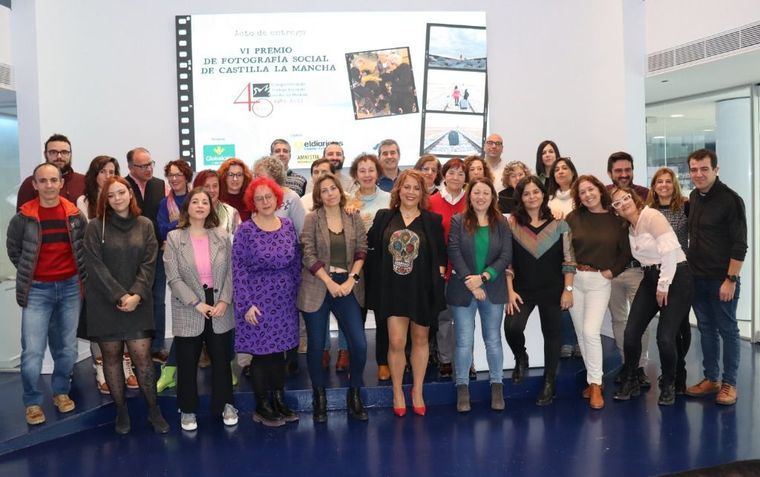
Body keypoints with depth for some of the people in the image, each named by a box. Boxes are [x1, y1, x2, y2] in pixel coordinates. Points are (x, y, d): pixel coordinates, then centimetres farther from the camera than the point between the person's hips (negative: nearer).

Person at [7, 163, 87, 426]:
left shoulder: (75, 214, -1)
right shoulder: (23, 216, -7)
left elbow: (85, 246, 12)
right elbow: (13, 248, 9)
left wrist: (81, 275, 7)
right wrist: (28, 273, 9)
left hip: (70, 287, 2)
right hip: (37, 290, -2)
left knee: (67, 348, 10)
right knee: (32, 351, -4)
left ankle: (61, 391, 29)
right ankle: (32, 402, 14)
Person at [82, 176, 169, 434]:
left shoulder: (145, 225, 4)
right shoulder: (95, 227, -2)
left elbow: (149, 264, -1)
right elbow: (95, 266, -8)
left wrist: (136, 295, -13)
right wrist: (120, 296, -14)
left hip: (137, 302, 1)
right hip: (105, 303, -1)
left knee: (142, 356, -2)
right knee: (111, 355, 7)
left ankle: (153, 409, 11)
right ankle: (121, 410, 21)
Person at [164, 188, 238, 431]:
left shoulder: (222, 236, 2)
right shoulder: (173, 238, -4)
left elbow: (230, 272, 2)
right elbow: (173, 278, -9)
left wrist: (224, 301, -11)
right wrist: (197, 304, -16)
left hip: (220, 309, 2)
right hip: (188, 311, -2)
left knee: (222, 360, 12)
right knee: (187, 363, 8)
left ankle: (224, 404, 29)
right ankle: (188, 410, 26)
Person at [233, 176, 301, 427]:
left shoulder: (287, 225, 4)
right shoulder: (245, 230, -9)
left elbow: (296, 263, 9)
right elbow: (239, 270, -10)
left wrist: (296, 293, 7)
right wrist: (247, 305, -14)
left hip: (284, 301, 4)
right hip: (258, 300, -4)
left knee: (279, 351, 13)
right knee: (261, 353, 4)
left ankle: (279, 401, 27)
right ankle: (261, 407, 20)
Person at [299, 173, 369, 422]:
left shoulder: (354, 218, 6)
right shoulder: (311, 219, -2)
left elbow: (361, 251, 4)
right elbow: (308, 255, -7)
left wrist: (351, 280, -8)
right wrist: (330, 283, -12)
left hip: (347, 287, 2)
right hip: (318, 287, -2)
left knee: (359, 344, -4)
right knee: (316, 345, 4)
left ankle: (354, 396, 16)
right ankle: (320, 398, 22)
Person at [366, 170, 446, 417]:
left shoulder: (432, 220, 0)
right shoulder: (383, 217, 2)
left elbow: (441, 256, 4)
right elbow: (371, 248, 4)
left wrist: (438, 276, -7)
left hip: (423, 289, 0)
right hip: (393, 289, 0)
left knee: (420, 340, 12)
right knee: (396, 342, -3)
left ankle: (417, 391, 28)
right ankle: (397, 392, 16)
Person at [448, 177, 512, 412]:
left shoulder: (501, 223, 4)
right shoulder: (458, 221, -1)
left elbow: (506, 256, -2)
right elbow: (455, 254, -7)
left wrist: (483, 277, -14)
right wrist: (471, 284, -13)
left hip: (492, 290, 2)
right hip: (462, 290, -1)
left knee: (493, 340, 10)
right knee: (464, 342, 3)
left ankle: (497, 386, 24)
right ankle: (462, 388, 16)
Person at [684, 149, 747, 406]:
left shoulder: (730, 200, -13)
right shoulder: (694, 197, 6)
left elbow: (739, 245, -15)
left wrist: (731, 280, -17)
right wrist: (689, 268, 11)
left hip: (722, 279, -6)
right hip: (697, 277, 6)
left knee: (727, 330, 5)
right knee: (706, 329, 13)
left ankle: (729, 383, 16)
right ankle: (711, 379, 24)